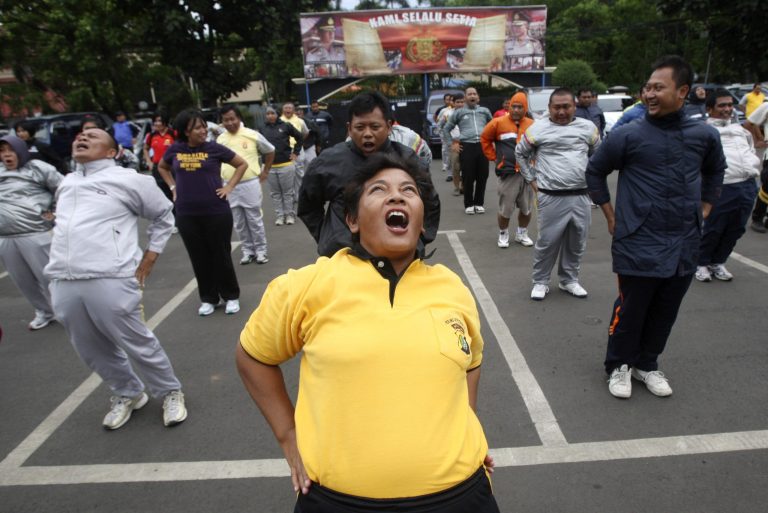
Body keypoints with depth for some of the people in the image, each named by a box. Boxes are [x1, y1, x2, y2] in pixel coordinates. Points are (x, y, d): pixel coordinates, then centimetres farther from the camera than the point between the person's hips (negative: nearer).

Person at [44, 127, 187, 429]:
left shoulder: (127, 179, -1)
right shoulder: (65, 183, 18)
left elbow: (163, 215, 7)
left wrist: (149, 256, 2)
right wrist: (60, 272, 21)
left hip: (110, 280, -6)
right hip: (63, 284, 7)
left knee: (138, 344, 1)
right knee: (92, 351, 16)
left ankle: (170, 393, 22)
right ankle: (127, 394, 36)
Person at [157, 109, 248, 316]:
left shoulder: (214, 148, -4)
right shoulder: (175, 149, 3)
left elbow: (242, 164, 6)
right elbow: (162, 167, 23)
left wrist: (229, 187, -2)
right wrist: (173, 187, 9)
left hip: (216, 212, -3)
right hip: (186, 215, 3)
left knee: (221, 255, 6)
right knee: (199, 258, 11)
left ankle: (231, 296, 22)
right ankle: (208, 298, 26)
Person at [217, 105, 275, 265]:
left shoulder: (252, 135, -4)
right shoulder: (220, 139, 5)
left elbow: (270, 151, 8)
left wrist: (265, 172, 7)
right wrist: (220, 178, 12)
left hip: (250, 184, -3)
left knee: (255, 220, 5)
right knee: (239, 223, 10)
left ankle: (261, 250, 16)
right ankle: (247, 251, 21)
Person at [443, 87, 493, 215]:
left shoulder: (484, 111, 16)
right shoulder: (459, 112, 11)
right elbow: (446, 129, 16)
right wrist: (453, 143, 8)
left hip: (483, 146, 2)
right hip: (466, 147, -2)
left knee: (482, 176, 2)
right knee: (468, 177, -2)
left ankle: (479, 203, 14)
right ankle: (469, 204, 8)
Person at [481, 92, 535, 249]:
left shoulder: (532, 125, 4)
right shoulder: (499, 123, -4)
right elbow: (485, 139, 7)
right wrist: (494, 157, 4)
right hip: (508, 174, -3)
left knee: (526, 208, 12)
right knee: (505, 209, 1)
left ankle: (522, 234, 30)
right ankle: (503, 235, 20)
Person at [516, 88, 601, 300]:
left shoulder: (588, 127, 7)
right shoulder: (538, 129, -1)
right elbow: (520, 153, 11)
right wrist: (532, 180, 6)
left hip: (581, 197, 3)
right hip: (551, 198, -3)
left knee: (576, 243, 12)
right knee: (547, 242, 2)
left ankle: (569, 280, 28)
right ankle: (540, 282, 17)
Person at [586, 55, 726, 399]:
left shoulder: (705, 135, 3)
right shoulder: (628, 135, -9)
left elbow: (715, 170, 23)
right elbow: (595, 171, 3)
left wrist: (705, 207, 13)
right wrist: (611, 215, 0)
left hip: (685, 244, 4)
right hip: (639, 243, -4)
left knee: (665, 313, 14)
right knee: (630, 310, 5)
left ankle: (647, 364, 34)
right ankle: (618, 366, 26)